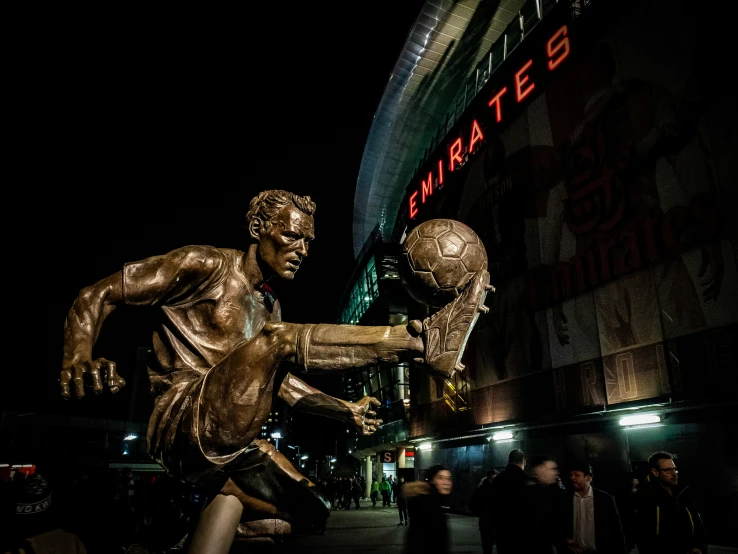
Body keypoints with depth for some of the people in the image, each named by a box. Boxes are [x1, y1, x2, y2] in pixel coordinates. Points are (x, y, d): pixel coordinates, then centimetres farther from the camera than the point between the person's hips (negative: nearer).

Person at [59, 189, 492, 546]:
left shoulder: (271, 307, 17)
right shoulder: (207, 266, -6)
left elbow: (282, 382, 24)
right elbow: (98, 296, -8)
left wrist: (347, 410, 14)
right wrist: (77, 359, -28)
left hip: (232, 446, 8)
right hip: (184, 427, -8)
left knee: (312, 511, 8)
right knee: (280, 339, -28)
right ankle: (422, 340, -31)